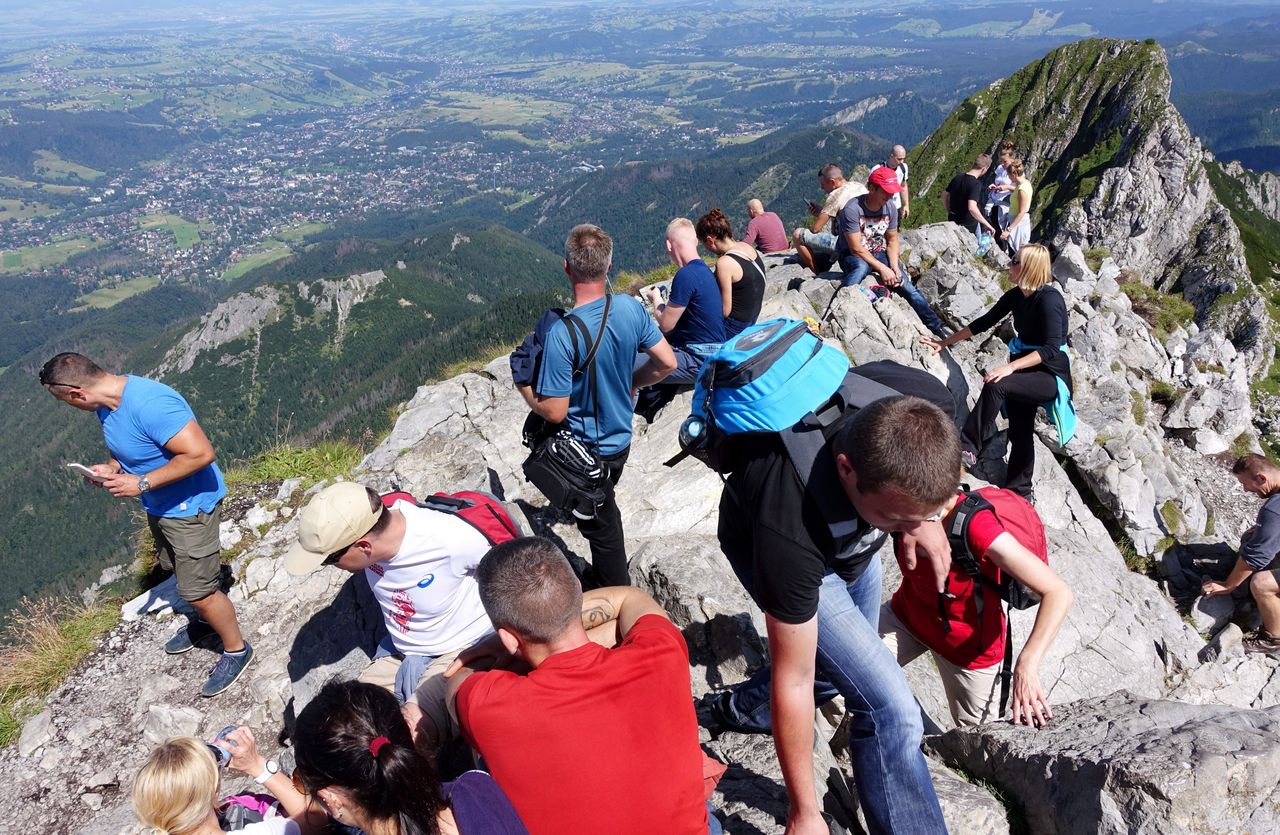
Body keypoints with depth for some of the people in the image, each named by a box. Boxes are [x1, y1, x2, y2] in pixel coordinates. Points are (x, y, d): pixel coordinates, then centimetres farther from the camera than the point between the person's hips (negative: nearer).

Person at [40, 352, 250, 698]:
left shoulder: (150, 404, -34)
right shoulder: (108, 403, -4)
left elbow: (201, 453, -35)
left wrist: (141, 483, -29)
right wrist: (112, 467, -7)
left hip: (190, 506, -10)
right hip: (158, 504, 10)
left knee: (198, 590, 0)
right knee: (181, 570, 27)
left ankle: (236, 649, 21)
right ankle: (207, 621, 51)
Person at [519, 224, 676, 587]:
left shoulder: (561, 333, -30)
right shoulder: (631, 309, -12)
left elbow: (554, 411, -25)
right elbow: (667, 362, -2)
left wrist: (523, 386, -7)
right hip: (620, 438, 7)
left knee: (602, 528, 13)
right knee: (604, 510, 31)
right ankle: (606, 576, 52)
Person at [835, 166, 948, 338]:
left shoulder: (890, 207, -5)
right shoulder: (852, 209, -24)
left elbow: (892, 240, 5)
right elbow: (856, 248, -24)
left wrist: (894, 266, -11)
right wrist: (882, 268, -26)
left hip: (878, 253, 5)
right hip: (851, 255, -5)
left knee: (905, 284, -9)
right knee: (861, 267, -41)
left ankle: (936, 327, 2)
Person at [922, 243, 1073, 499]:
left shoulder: (1049, 299, -20)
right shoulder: (1016, 295, 3)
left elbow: (1051, 349, -28)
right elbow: (984, 322, 13)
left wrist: (1010, 367, -38)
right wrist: (945, 342, 13)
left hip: (1051, 376, -8)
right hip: (1025, 372, 8)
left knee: (995, 385, -31)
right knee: (1020, 432, 12)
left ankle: (967, 449, -26)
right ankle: (1020, 494, 25)